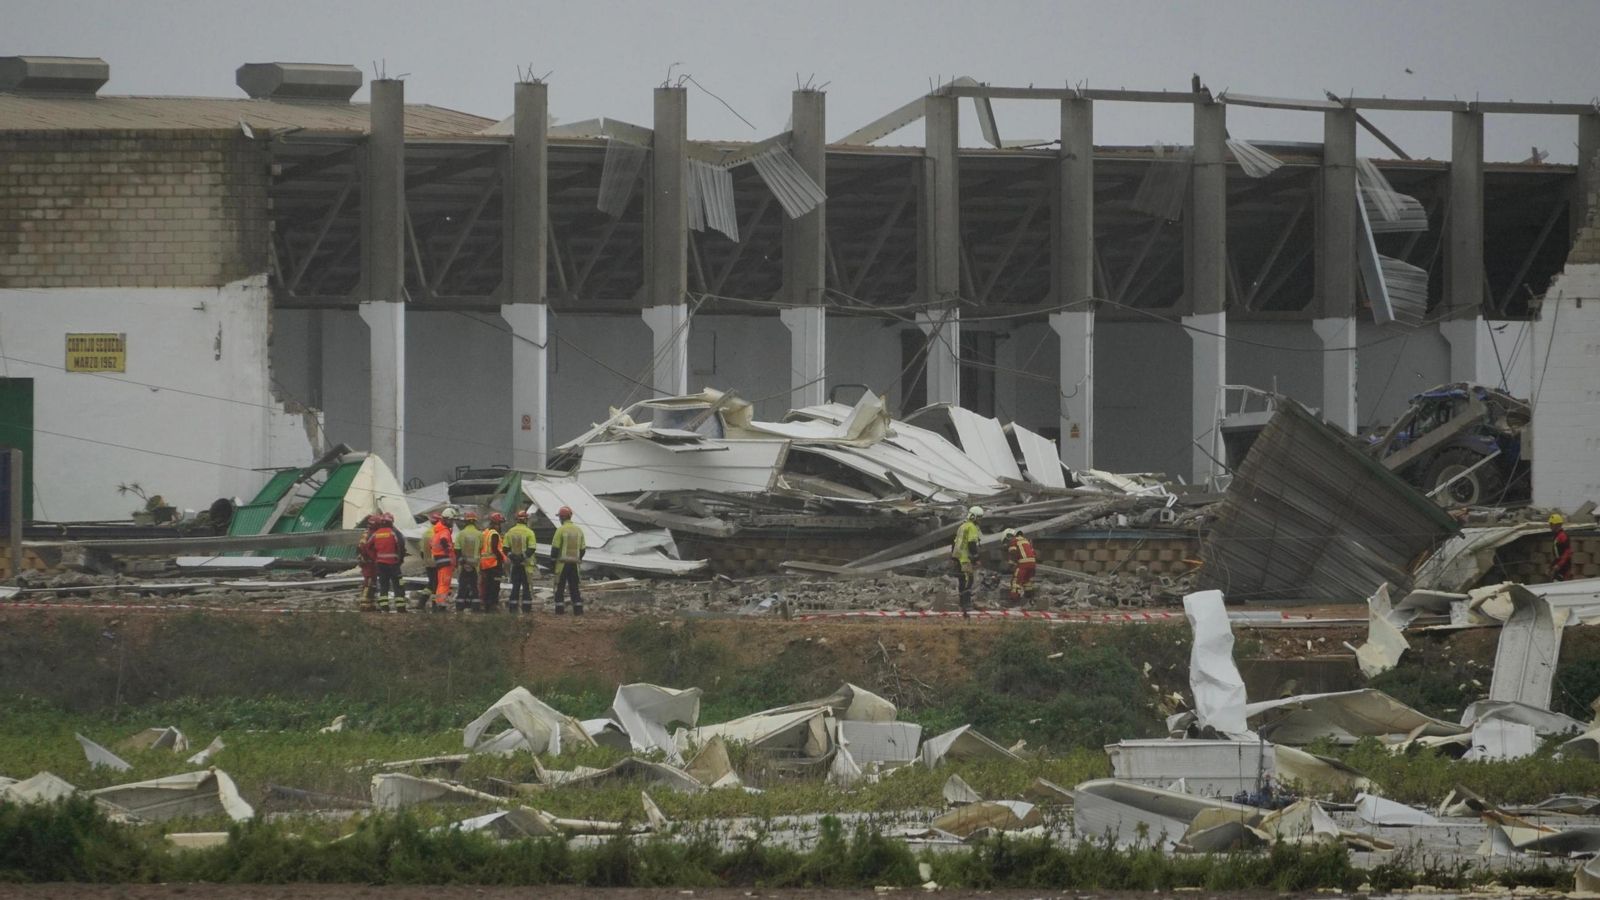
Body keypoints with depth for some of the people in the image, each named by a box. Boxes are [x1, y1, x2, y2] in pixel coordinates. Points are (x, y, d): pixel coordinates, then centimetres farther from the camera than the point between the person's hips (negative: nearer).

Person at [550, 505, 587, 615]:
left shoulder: (561, 530, -10)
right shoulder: (579, 530, 8)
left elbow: (555, 547, -12)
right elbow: (582, 549, 11)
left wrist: (552, 560, -2)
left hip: (562, 562, -5)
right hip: (574, 563, 5)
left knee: (560, 586, 1)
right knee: (575, 587, 10)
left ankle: (559, 609, -2)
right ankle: (578, 609, 7)